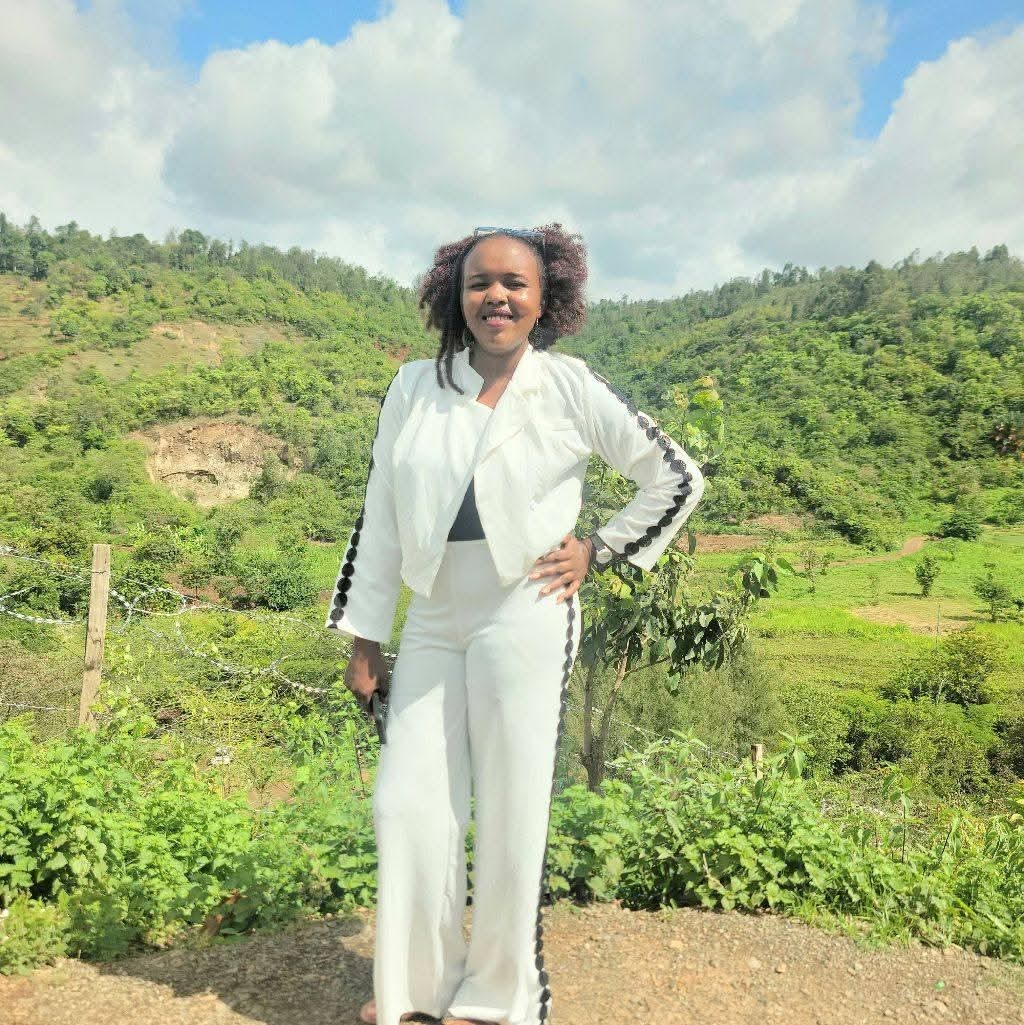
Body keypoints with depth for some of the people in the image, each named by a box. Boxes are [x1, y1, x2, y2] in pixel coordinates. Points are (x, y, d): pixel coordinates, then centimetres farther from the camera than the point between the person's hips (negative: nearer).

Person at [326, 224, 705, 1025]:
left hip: (524, 621, -3)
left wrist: (599, 550, -2)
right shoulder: (414, 388, 3)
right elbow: (379, 516, 5)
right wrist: (363, 640, 5)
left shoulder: (571, 390, -4)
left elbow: (678, 479, 3)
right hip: (432, 624, 4)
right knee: (408, 803, 6)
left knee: (511, 810, 5)